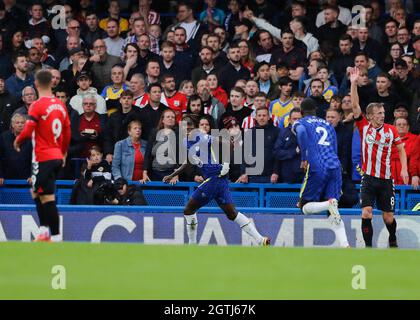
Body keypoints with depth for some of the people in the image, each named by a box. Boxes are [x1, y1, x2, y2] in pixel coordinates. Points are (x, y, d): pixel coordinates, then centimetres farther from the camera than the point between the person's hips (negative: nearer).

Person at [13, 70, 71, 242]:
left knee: (47, 197, -5)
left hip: (43, 158, -7)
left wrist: (17, 141, 1)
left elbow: (28, 131, -19)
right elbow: (67, 132, 14)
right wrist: (63, 153, 27)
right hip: (57, 157, 8)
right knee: (36, 193, 19)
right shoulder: (60, 105, 8)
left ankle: (56, 236, -7)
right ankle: (44, 231, 14)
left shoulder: (38, 105, -13)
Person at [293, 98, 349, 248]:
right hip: (335, 166, 4)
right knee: (333, 213, 4)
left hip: (316, 168, -4)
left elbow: (302, 132, -13)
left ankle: (329, 205, -25)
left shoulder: (300, 123, 12)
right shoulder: (328, 125, 27)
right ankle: (345, 245, -17)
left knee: (305, 206, 7)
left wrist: (304, 158, -9)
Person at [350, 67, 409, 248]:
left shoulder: (390, 130, 2)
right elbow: (355, 106, -7)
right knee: (366, 214, -13)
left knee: (388, 217, 7)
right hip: (368, 178, -1)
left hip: (386, 179, 1)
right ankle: (368, 246, -4)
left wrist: (404, 169, -2)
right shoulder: (364, 127, -1)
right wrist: (354, 84, -15)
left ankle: (392, 240, 35)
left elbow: (401, 149, 10)